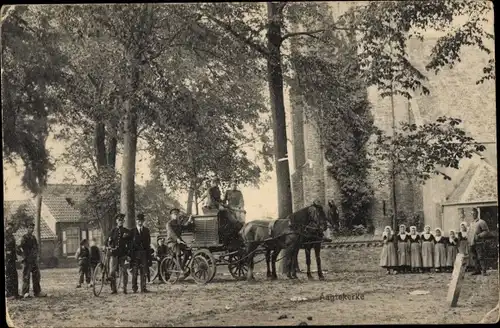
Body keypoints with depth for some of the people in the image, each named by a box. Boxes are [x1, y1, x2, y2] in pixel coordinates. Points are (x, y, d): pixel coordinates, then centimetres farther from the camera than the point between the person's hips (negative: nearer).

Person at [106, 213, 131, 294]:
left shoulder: (126, 231, 8)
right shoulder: (112, 231, 10)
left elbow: (129, 244, 8)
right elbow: (108, 241, 13)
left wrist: (128, 255, 1)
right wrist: (109, 247, -8)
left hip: (123, 254, 0)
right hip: (114, 254, 0)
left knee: (124, 272, -2)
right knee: (112, 272, -6)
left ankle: (124, 289, 9)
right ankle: (113, 289, 3)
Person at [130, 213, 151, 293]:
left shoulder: (146, 230, 12)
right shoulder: (133, 231, 7)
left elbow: (148, 242, 10)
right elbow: (130, 243, 4)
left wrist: (148, 253, 1)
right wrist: (130, 253, -5)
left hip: (144, 253, 1)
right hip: (135, 253, -1)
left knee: (144, 271, -2)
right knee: (135, 271, -2)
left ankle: (143, 288, 2)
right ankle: (134, 288, 8)